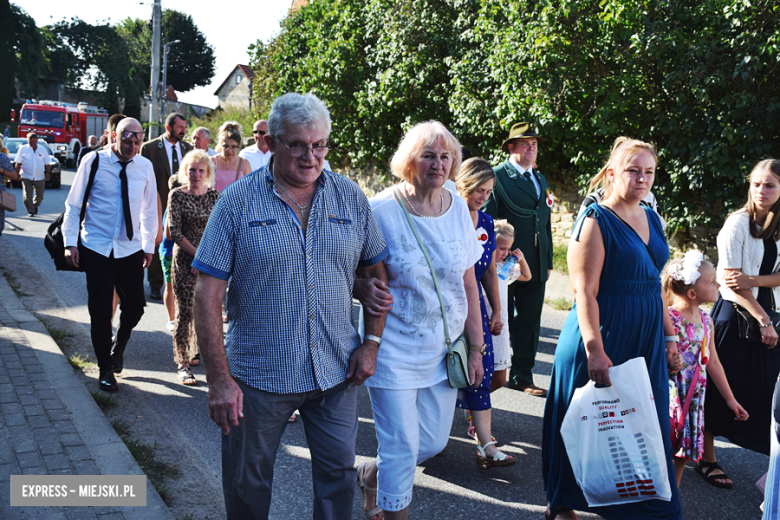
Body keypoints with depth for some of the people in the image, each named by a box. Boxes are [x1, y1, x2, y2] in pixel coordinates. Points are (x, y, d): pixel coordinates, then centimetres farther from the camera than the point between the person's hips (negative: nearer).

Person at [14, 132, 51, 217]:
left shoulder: (43, 150, 10)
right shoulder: (23, 149, 3)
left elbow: (47, 163, 13)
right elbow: (18, 163, 3)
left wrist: (48, 172, 0)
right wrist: (16, 174, -2)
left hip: (39, 178, 2)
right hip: (26, 177, -2)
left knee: (39, 196, 6)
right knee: (27, 196, -7)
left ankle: (35, 205, 35)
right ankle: (31, 211, 3)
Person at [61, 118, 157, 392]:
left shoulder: (145, 167, 1)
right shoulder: (93, 161, -7)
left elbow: (149, 209, 10)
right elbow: (74, 204, -2)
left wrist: (149, 245, 10)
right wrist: (70, 242, -6)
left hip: (131, 250, 3)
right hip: (96, 248, -2)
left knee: (135, 305, 5)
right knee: (100, 311, 4)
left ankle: (118, 347, 36)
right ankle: (106, 369, 21)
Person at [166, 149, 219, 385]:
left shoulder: (214, 196, 6)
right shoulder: (177, 195, -4)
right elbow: (175, 232, -8)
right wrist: (198, 255, -12)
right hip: (185, 260, -3)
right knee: (185, 311, -4)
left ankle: (197, 352, 28)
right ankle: (183, 364, 3)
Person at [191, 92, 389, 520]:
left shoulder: (351, 197, 1)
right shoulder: (237, 201, -8)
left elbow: (376, 272, 9)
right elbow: (207, 293, -10)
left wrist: (372, 342, -1)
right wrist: (218, 378, -14)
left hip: (336, 372, 2)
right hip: (258, 375, -2)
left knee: (339, 473, 14)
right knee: (247, 484, 15)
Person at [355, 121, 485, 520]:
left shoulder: (458, 208, 1)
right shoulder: (382, 210, -13)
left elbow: (468, 284, 6)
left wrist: (476, 347, 7)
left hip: (444, 348, 5)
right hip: (395, 349, -5)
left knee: (433, 442, 14)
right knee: (402, 448, 0)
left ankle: (370, 475, 41)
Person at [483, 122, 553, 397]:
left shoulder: (540, 180, 18)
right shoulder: (497, 177, -5)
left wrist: (548, 261, 17)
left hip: (535, 266, 6)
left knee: (529, 322, 9)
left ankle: (522, 375, 20)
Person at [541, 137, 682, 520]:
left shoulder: (651, 219, 12)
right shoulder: (595, 221, -12)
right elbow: (584, 291, -18)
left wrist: (669, 334, 16)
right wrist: (594, 349, -24)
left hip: (646, 341, 7)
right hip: (604, 338, -7)